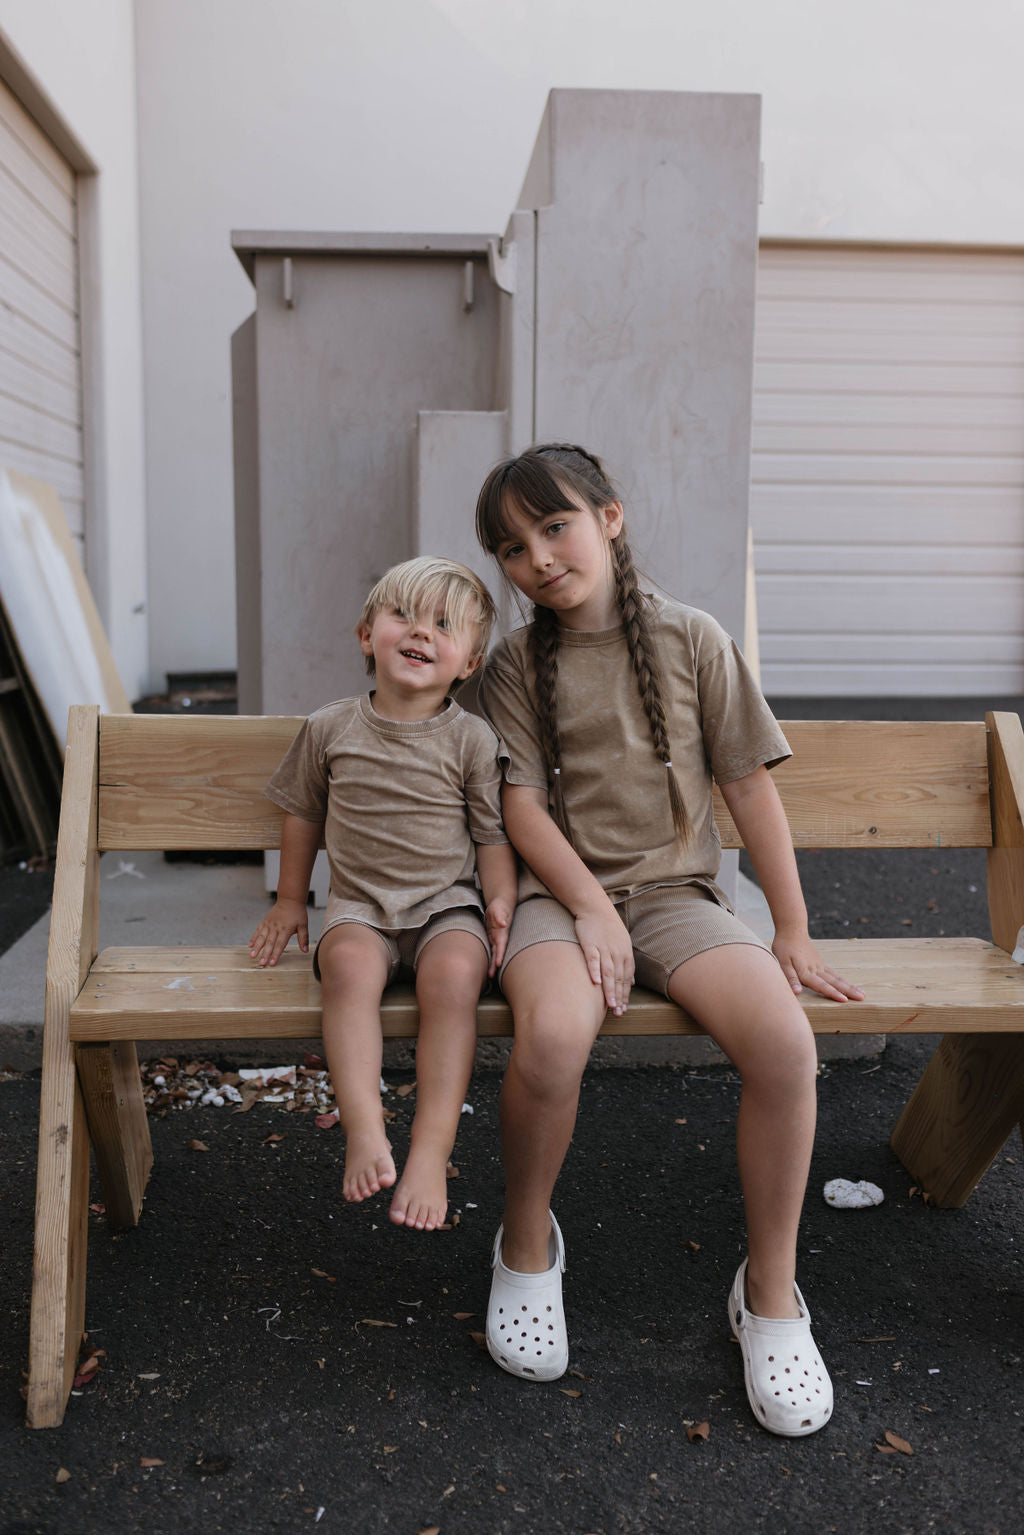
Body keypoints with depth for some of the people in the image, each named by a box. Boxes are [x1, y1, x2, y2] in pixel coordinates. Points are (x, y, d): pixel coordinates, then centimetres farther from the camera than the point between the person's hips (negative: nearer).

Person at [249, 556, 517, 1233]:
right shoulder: (329, 729, 6)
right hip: (359, 904, 1)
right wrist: (290, 900, 23)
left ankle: (431, 1153, -29)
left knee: (452, 974, -32)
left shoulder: (472, 738, 2)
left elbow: (493, 834, 7)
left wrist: (501, 899, -9)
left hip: (446, 903, -1)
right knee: (350, 965, -33)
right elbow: (303, 814, 19)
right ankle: (365, 1131, -34)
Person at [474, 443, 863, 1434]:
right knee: (552, 1035, -34)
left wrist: (793, 932, 2)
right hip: (562, 892, -1)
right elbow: (523, 805, -1)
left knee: (783, 1038, -27)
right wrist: (592, 909, -15)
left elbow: (750, 787, 5)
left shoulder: (691, 641, 5)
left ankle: (771, 1292, -3)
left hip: (674, 891, 1)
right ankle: (527, 1245, -2)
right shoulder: (517, 663, 6)